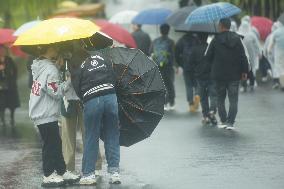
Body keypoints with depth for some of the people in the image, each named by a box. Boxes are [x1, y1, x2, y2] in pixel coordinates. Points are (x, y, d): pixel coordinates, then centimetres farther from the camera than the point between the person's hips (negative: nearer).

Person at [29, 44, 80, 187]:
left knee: (56, 143, 15)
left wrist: (57, 64, 8)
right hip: (47, 115, -9)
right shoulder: (51, 69, -18)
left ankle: (62, 172, 22)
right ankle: (48, 176, 4)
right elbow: (55, 92, -19)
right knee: (50, 144, -1)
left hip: (38, 112, 9)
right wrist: (68, 82, -9)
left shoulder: (38, 67, 10)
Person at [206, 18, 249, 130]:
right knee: (233, 100, 2)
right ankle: (230, 122, -7)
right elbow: (243, 57, -3)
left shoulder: (216, 40, -6)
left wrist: (213, 67, 17)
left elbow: (208, 57, -1)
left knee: (220, 99, 13)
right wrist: (244, 71, 2)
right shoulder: (237, 39, -1)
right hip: (234, 75, 1)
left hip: (219, 75, -1)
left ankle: (223, 121, 11)